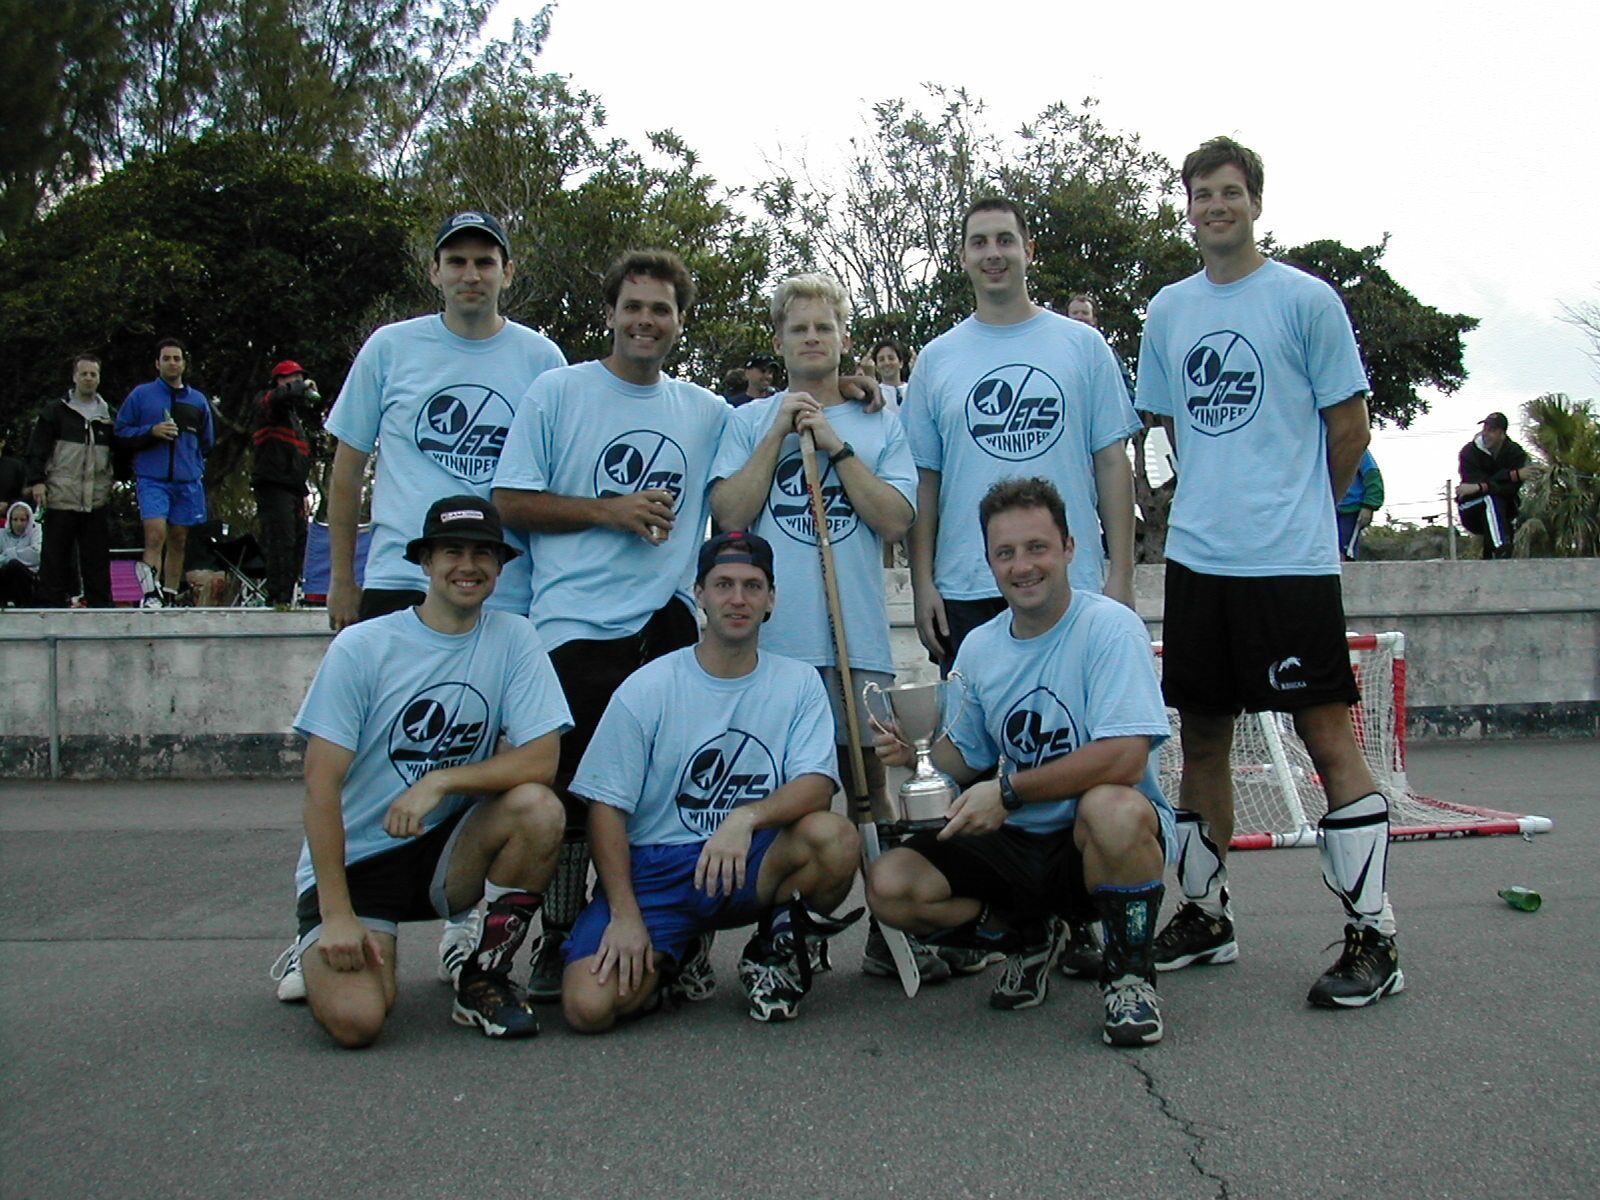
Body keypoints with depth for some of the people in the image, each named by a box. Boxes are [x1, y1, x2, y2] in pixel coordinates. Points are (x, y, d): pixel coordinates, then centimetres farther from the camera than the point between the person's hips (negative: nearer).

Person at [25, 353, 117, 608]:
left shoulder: (109, 415, 14)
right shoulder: (56, 410, 5)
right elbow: (37, 448, 1)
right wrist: (37, 480, -8)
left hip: (98, 498, 3)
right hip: (61, 496, -3)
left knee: (98, 556, 3)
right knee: (56, 556, -1)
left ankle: (101, 604, 7)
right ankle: (51, 604, 3)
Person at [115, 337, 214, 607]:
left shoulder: (198, 400, 15)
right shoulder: (141, 395, 6)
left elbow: (207, 442, 24)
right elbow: (121, 431, 3)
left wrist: (193, 463, 11)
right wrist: (152, 431, -12)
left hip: (188, 481, 3)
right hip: (152, 480, -3)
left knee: (179, 540, 7)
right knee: (155, 534, -18)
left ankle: (170, 597, 15)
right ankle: (151, 594, -16)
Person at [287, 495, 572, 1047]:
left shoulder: (513, 639, -3)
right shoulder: (361, 647, -10)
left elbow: (541, 760, -11)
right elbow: (322, 784, -12)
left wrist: (441, 780, -25)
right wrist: (336, 914, -18)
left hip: (449, 852, 3)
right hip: (355, 859, -2)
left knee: (539, 808, -28)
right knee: (355, 1019, -25)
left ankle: (484, 979, -7)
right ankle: (320, 950, 13)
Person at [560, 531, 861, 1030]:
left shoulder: (798, 683, 3)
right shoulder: (647, 688, -2)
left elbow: (816, 784, -11)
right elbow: (606, 806, -4)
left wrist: (746, 817, -32)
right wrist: (624, 914, -15)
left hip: (751, 865, 1)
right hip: (653, 868, -1)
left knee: (835, 837, -30)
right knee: (588, 1005, -23)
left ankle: (774, 950, 0)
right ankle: (675, 955, 12)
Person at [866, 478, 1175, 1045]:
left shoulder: (1109, 626, -14)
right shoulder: (978, 647, 5)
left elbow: (1126, 758, -26)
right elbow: (969, 758, 15)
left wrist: (1009, 791, -26)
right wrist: (920, 751, -8)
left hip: (1096, 846, -5)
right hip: (1015, 843, 5)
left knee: (1113, 807, -39)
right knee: (889, 886, -14)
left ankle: (1128, 970, -10)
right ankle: (1030, 935, 14)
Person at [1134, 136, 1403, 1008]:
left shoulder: (1305, 299, -3)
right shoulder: (1167, 310, 12)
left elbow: (1348, 425, 1)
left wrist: (1299, 508, 10)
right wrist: (1212, 503, 15)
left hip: (1291, 559, -5)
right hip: (1196, 553, 5)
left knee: (1327, 734, -4)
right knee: (1202, 738, 11)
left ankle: (1372, 938, 3)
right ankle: (1205, 917, 24)